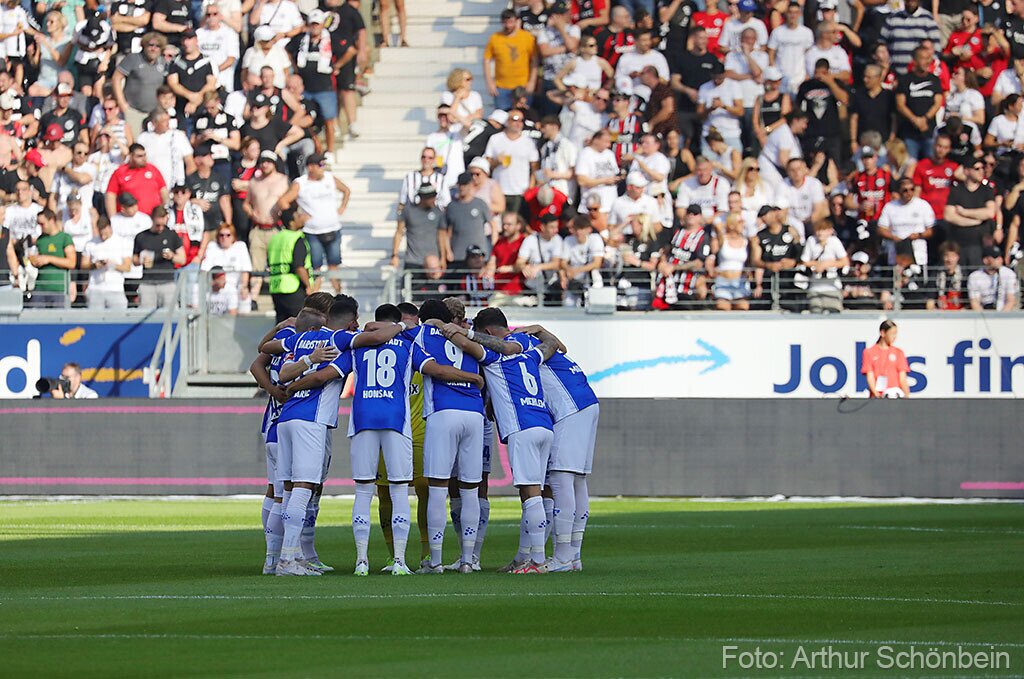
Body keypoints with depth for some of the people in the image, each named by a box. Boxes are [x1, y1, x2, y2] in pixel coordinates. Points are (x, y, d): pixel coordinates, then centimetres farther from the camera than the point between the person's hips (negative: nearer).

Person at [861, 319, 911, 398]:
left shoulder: (898, 352, 11)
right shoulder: (869, 352, 6)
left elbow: (902, 377, 7)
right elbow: (870, 376, 0)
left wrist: (906, 395, -6)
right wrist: (876, 394, -15)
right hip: (877, 397, -1)